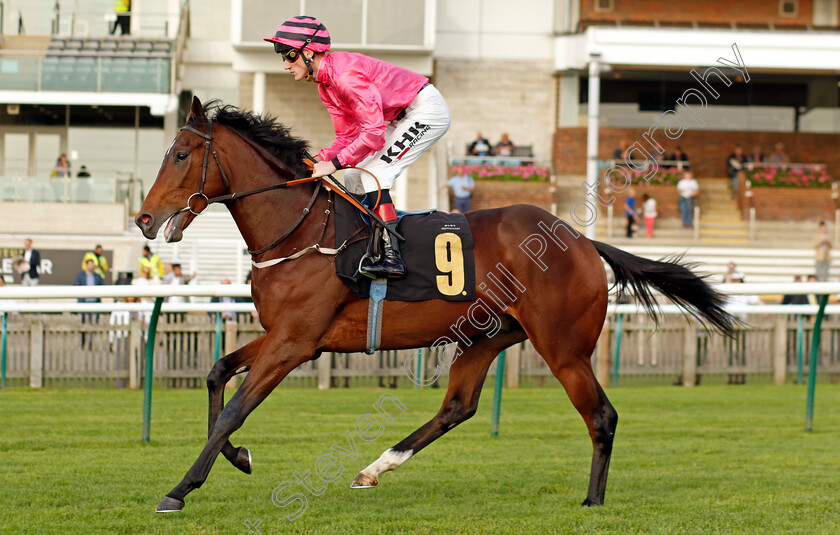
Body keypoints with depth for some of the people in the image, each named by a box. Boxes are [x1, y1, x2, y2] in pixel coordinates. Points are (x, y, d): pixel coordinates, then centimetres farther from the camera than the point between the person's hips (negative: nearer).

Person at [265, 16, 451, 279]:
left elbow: (374, 134, -31)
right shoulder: (325, 84, 4)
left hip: (428, 109, -10)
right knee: (353, 177, 9)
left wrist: (335, 163, -27)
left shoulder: (347, 74, -28)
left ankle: (391, 256, -26)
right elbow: (347, 136, 7)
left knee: (373, 173, -20)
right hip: (403, 117, 10)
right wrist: (317, 161, -9)